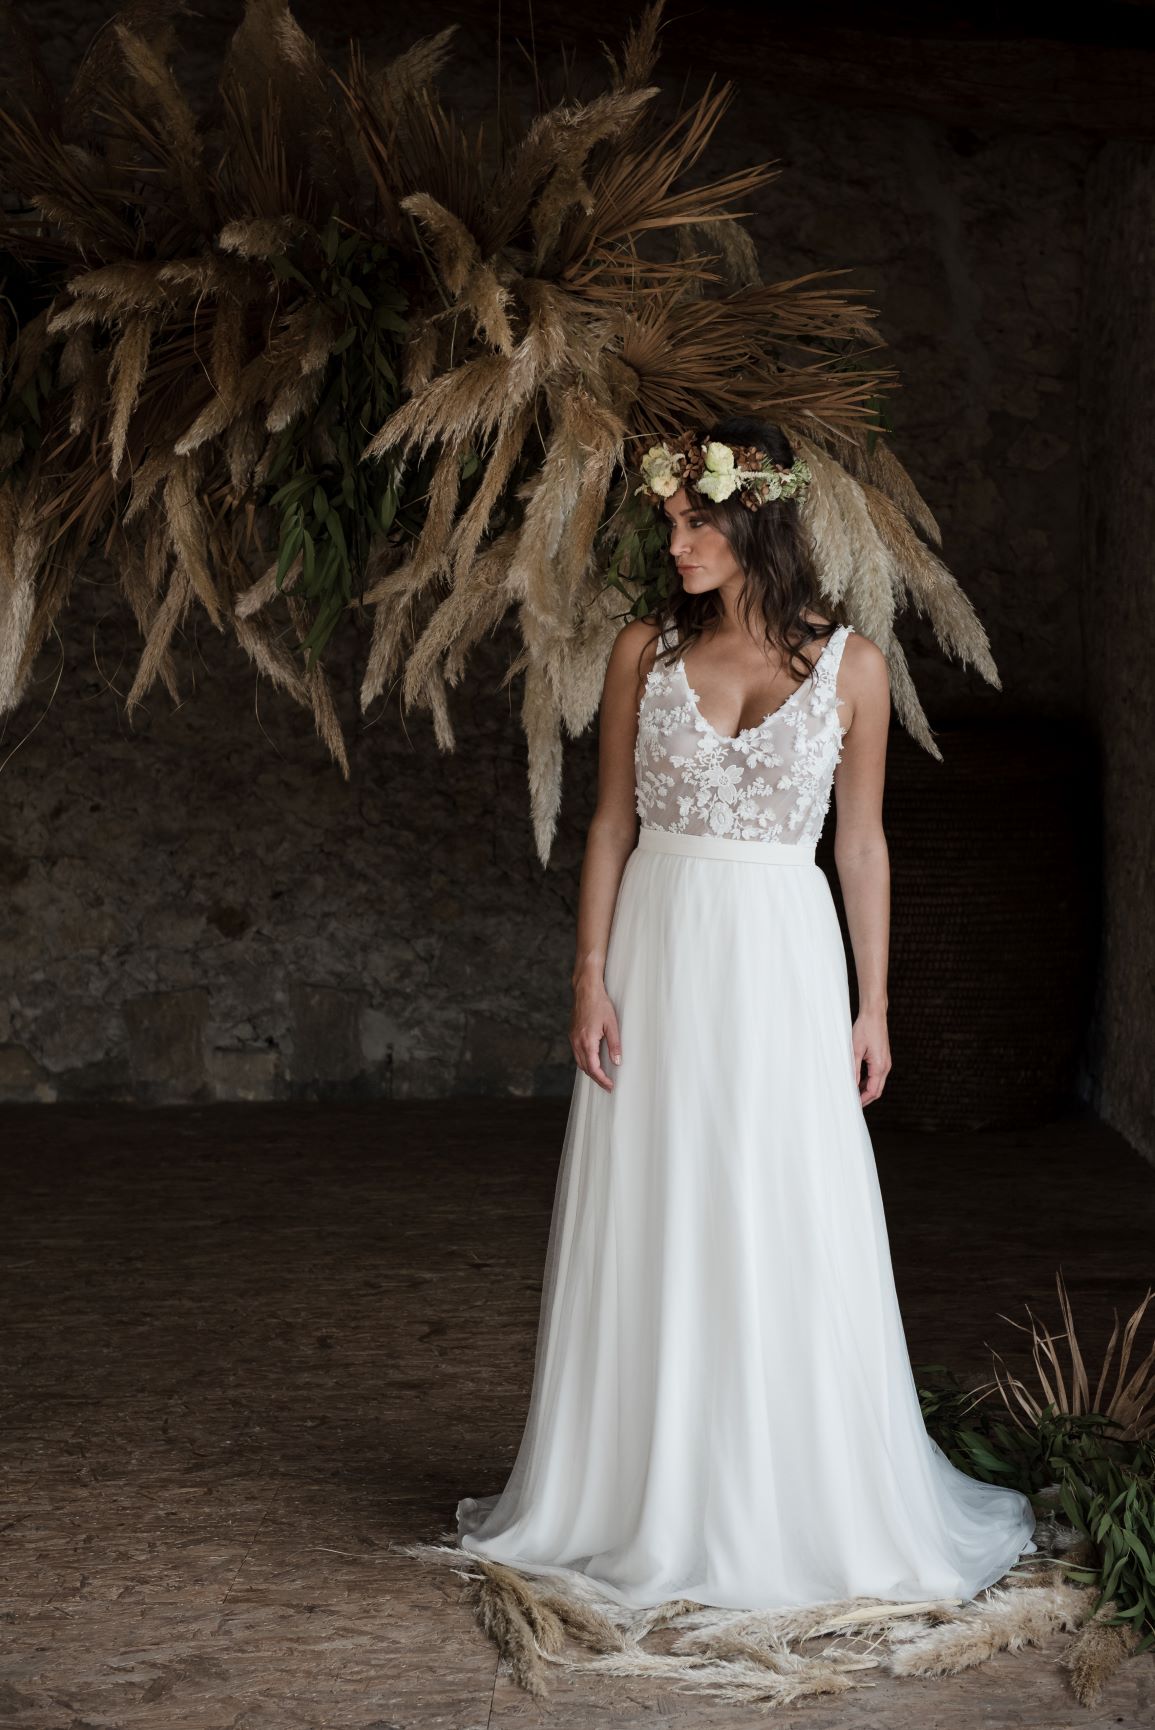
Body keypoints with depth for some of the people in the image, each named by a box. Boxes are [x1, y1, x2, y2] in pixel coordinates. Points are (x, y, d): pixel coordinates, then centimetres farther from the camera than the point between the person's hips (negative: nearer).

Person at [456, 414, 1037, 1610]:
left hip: (782, 957, -1)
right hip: (660, 950, 1)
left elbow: (861, 840, 5)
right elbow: (610, 823, 5)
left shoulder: (848, 664, 0)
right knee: (651, 1228, 5)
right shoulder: (645, 651, 3)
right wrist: (591, 977, -3)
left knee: (789, 1231, 1)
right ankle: (647, 1502, 19)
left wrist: (873, 1004, 3)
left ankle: (807, 1505, 16)